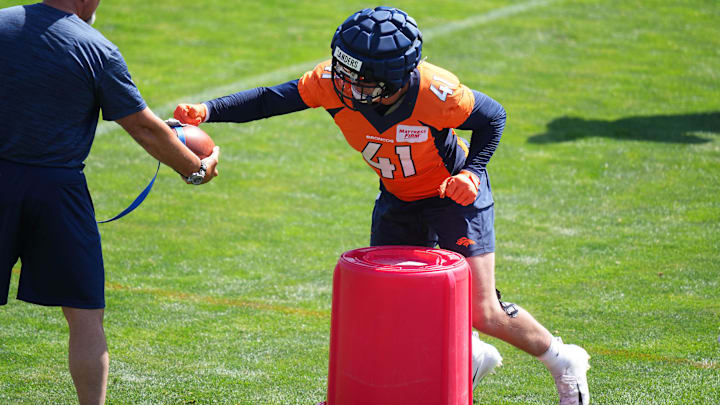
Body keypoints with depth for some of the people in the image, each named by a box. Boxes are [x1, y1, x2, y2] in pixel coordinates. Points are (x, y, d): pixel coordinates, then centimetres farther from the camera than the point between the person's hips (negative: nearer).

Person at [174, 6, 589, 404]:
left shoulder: (435, 93, -36)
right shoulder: (333, 83, -27)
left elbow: (493, 117, -17)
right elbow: (270, 99, -22)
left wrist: (472, 171, -28)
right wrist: (207, 111, -35)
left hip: (453, 195, -5)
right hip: (397, 200, 5)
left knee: (484, 313, -8)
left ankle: (564, 361, 20)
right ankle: (470, 357, 32)